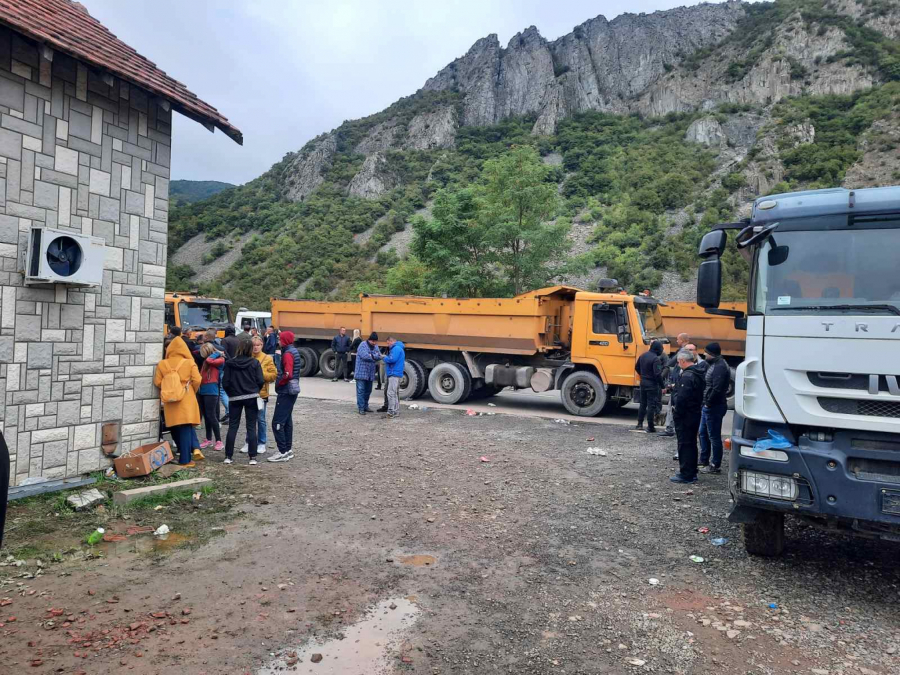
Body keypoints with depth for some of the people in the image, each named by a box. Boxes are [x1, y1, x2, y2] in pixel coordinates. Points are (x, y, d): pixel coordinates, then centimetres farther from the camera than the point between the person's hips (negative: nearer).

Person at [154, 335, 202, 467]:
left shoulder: (162, 364, 1)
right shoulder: (189, 363, -6)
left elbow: (157, 382, 1)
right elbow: (197, 381, -8)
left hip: (169, 401, 3)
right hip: (186, 400, -3)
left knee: (175, 429, 16)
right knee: (185, 429, 1)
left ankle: (183, 455, 23)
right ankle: (185, 459, 0)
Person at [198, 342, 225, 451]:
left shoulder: (220, 360, -8)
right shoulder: (205, 361, 15)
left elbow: (209, 360, -22)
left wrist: (217, 353, -7)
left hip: (211, 392, -8)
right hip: (203, 391, 8)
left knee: (211, 416, -7)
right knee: (206, 416, 13)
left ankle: (219, 441, -1)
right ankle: (208, 439, 23)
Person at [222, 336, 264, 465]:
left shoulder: (229, 363, -6)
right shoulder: (255, 363, -6)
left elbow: (225, 382, -6)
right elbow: (260, 381, -8)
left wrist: (231, 393, 12)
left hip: (235, 398, 1)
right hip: (251, 398, 0)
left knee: (232, 427, 10)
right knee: (251, 427, 4)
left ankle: (228, 456, 11)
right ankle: (253, 457, 2)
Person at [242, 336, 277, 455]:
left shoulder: (267, 359, 0)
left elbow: (273, 375, -4)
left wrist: (261, 374, -16)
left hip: (261, 393, -2)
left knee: (260, 419, 4)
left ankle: (261, 444, 15)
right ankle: (249, 442, 22)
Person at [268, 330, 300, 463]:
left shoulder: (288, 354, -17)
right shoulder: (294, 351, 13)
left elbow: (287, 375, -26)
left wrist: (278, 384, -11)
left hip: (286, 392, -10)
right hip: (292, 390, 10)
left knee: (277, 422, -7)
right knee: (287, 420, 15)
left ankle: (283, 452, -6)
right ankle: (288, 449, 22)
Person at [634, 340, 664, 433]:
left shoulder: (643, 356, 7)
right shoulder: (656, 359, -19)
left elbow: (637, 367, 18)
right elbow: (657, 374, -24)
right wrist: (662, 386, -17)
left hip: (643, 383, 7)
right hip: (652, 384, -7)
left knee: (643, 404, 16)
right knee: (651, 405, -1)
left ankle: (639, 424, 19)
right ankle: (650, 427, 2)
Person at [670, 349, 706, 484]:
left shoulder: (687, 376, -21)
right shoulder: (699, 375, 11)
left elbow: (681, 399, -25)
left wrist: (677, 416, -17)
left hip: (685, 417, -10)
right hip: (695, 415, 10)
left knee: (684, 444, -3)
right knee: (691, 444, 17)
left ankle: (685, 474, 2)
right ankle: (692, 472, 25)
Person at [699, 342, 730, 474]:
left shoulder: (720, 367, -18)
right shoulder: (713, 364, 13)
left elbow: (717, 389, -25)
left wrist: (709, 402, -15)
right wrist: (706, 403, 8)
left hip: (714, 407, -11)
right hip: (708, 406, 11)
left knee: (714, 436, -2)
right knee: (703, 433, 19)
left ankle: (715, 465, 6)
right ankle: (704, 460, 31)